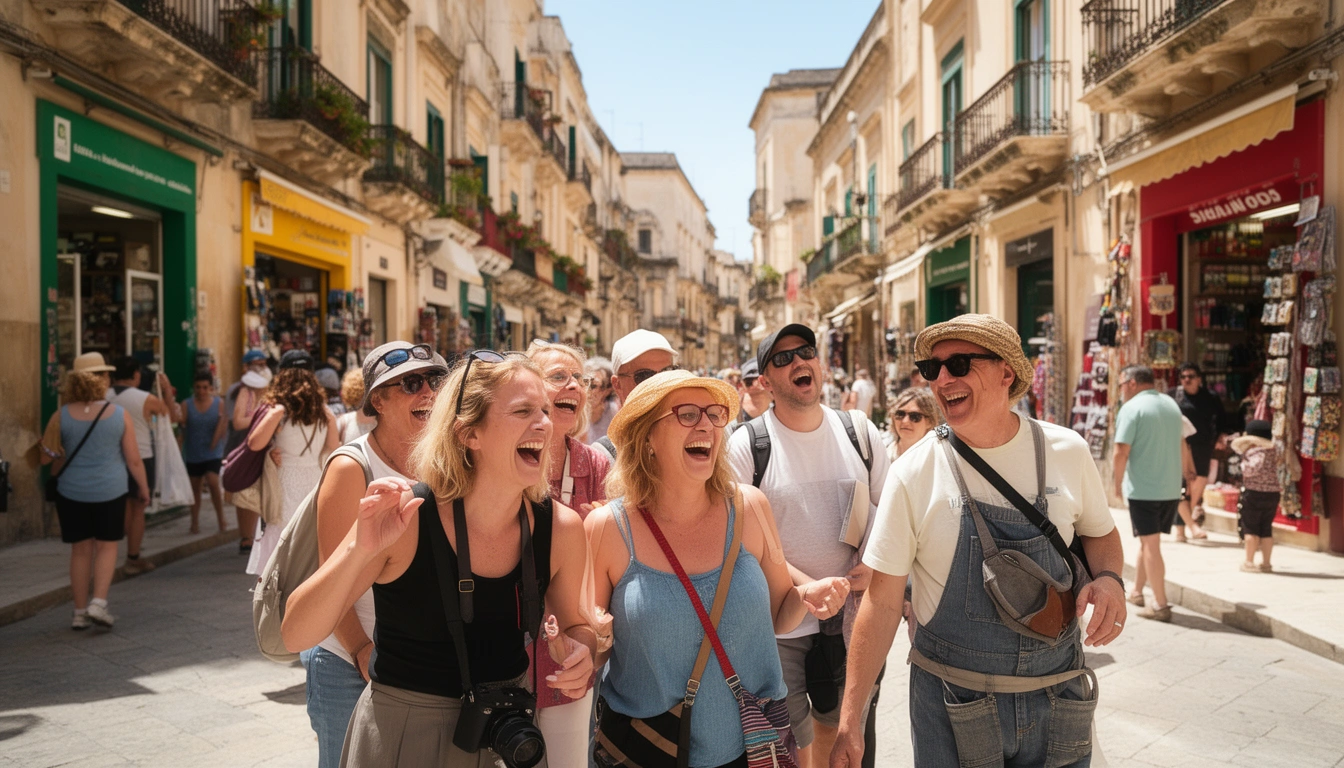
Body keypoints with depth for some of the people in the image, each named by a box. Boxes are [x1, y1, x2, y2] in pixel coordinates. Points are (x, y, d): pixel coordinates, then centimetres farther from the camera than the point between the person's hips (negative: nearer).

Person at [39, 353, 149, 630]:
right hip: (111, 491, -1)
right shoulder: (119, 414, -6)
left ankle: (80, 612, 17)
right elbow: (133, 459, -2)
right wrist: (143, 488, 11)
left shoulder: (61, 416, -4)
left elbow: (47, 457, 2)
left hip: (71, 492, 2)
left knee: (80, 550, 11)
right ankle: (99, 602, -2)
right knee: (106, 547, 11)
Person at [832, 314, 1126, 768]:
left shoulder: (1066, 451, -5)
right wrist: (850, 721, -10)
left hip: (1058, 696, 2)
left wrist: (1108, 578, -10)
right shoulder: (913, 473, -13)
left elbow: (1099, 533, 13)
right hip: (951, 704, -2)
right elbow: (883, 600, -9)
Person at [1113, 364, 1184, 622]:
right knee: (1148, 542, 19)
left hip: (1143, 490, -7)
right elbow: (1179, 446, 17)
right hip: (1172, 489, 7)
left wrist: (1118, 485, -5)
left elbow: (1120, 453, -18)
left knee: (1150, 545, -1)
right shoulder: (1172, 405, 11)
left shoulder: (1132, 408, -12)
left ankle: (1160, 605, 2)